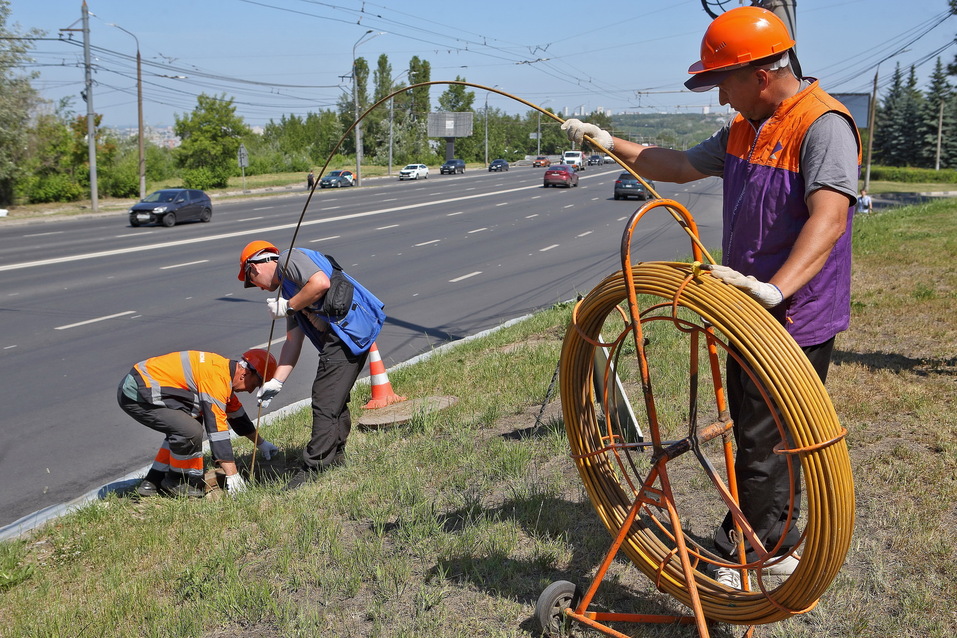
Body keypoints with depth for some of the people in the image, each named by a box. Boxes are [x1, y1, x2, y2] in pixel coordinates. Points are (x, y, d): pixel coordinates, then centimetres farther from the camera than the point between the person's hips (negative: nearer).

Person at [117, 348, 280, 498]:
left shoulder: (223, 370, 12)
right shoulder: (216, 377, -20)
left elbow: (237, 415, 26)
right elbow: (217, 428, -22)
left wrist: (261, 444, 36)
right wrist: (232, 475, -18)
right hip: (136, 395, -11)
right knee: (190, 431, -21)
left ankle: (153, 482, 23)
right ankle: (175, 482, 3)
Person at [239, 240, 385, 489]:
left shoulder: (290, 259, -1)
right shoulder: (287, 287, 26)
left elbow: (321, 282, -21)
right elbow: (293, 340, 21)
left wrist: (288, 306, -8)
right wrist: (276, 382, 17)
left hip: (348, 330, -11)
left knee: (325, 401, -6)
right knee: (336, 398, 22)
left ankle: (314, 468, 1)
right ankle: (335, 455, 37)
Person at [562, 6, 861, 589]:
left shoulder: (824, 125, -19)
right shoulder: (744, 129, 10)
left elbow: (830, 216, -31)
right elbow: (681, 167, 20)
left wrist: (776, 288, -43)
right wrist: (608, 142, 14)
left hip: (796, 320, -9)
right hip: (750, 312, 9)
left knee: (767, 442, -1)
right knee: (749, 431, 19)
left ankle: (768, 552, 15)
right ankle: (742, 533, 35)